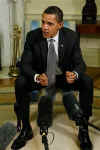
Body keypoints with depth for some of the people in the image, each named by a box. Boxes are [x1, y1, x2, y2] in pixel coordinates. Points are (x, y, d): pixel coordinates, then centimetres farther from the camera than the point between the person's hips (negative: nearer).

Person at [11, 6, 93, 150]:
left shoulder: (71, 36, -14)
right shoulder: (32, 36, -16)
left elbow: (80, 63, -11)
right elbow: (25, 64, -16)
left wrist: (74, 74, -37)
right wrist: (37, 77, -39)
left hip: (65, 76, 0)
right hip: (41, 76, 0)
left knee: (87, 82, -27)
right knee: (20, 82, -28)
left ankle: (83, 129, -15)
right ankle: (26, 129, -14)